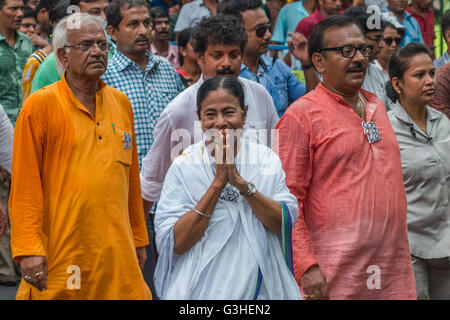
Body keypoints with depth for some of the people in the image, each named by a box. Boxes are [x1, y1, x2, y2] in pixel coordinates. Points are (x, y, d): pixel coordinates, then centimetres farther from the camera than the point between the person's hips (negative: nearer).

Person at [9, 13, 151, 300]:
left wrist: (139, 239, 19)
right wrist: (28, 250, -13)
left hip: (117, 254, 4)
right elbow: (25, 185, -7)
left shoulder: (121, 103, 12)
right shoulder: (40, 106, -4)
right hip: (60, 252, -4)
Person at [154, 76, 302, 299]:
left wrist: (240, 182, -18)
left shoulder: (267, 160, 1)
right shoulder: (184, 166, -6)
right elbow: (175, 243, -15)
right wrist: (218, 182, -17)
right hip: (203, 289, -2)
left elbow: (286, 224, -9)